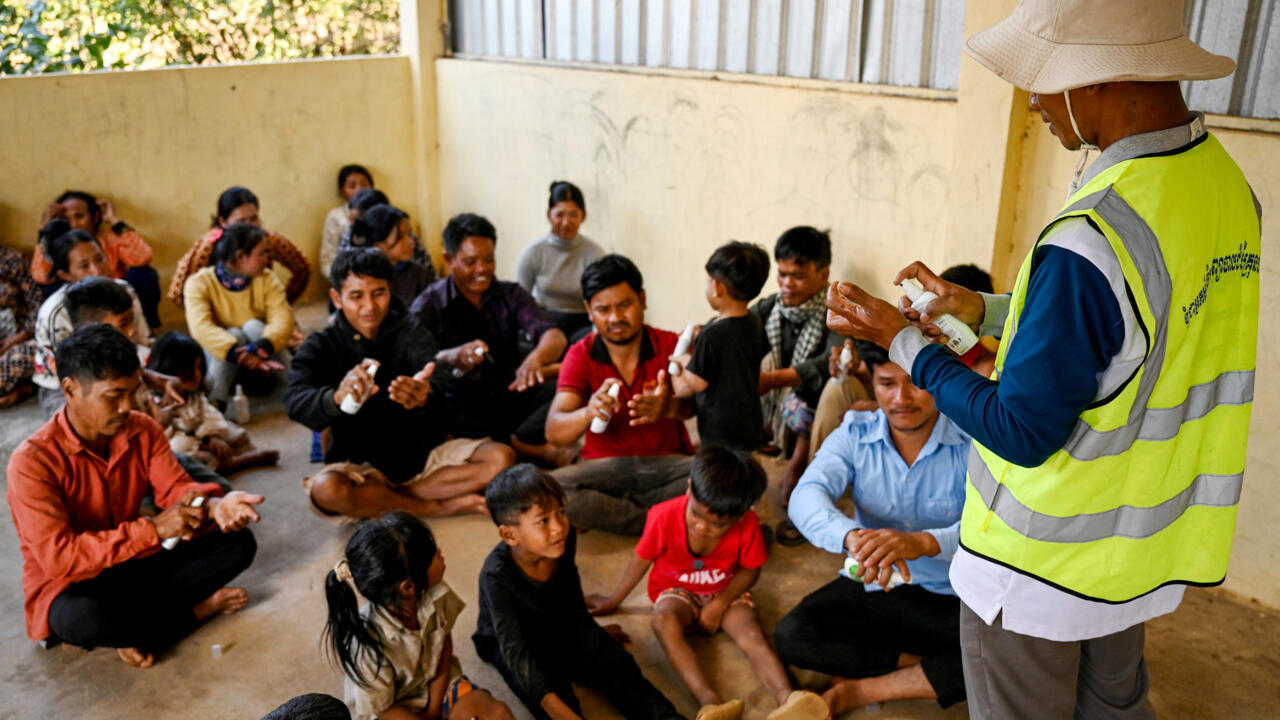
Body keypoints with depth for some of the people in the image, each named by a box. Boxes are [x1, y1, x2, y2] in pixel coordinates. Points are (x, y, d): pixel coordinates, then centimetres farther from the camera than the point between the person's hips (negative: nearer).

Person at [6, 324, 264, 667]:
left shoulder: (143, 430, -5)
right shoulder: (31, 462, -23)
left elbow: (176, 488, -8)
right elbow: (58, 558, -29)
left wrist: (213, 506, -33)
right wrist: (154, 529, -34)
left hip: (134, 565, 5)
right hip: (69, 586, -5)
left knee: (238, 542, -10)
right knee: (83, 617, -41)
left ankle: (136, 620, -16)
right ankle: (196, 610, -13)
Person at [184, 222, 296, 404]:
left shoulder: (267, 279, -4)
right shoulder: (199, 282, -12)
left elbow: (283, 319, -20)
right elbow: (201, 328, -29)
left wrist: (260, 349, -42)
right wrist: (241, 355, -46)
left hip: (260, 362, 2)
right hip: (221, 360, -2)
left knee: (253, 326, -24)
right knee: (234, 333, -28)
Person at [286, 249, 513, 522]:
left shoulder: (412, 333, -1)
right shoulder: (321, 347, -2)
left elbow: (437, 385, -22)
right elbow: (295, 402, -22)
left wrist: (424, 396, -49)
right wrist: (338, 397, -47)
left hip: (424, 453, 2)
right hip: (362, 465, -1)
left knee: (501, 457, -20)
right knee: (325, 489, -35)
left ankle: (378, 500, -15)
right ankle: (439, 506, -16)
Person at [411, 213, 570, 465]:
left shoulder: (511, 294, 8)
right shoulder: (428, 305, 0)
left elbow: (554, 336, -9)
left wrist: (536, 358, -35)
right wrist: (452, 357, -40)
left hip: (509, 397, 2)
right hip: (460, 405, -2)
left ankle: (517, 443, -36)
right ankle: (538, 450, -30)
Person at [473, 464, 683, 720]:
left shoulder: (565, 539, -19)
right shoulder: (497, 575, -34)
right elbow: (516, 652, -37)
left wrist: (591, 631, 23)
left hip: (559, 624, 4)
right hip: (510, 640, -4)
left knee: (614, 661, -16)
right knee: (551, 687, -31)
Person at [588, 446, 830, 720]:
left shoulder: (748, 526, -20)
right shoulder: (664, 516, -21)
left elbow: (750, 570, -6)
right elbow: (642, 560, -4)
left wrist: (720, 603, -21)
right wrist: (614, 601, 7)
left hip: (726, 592, 1)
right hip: (676, 591, -1)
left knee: (751, 632, -31)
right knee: (664, 621, -37)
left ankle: (786, 697, -53)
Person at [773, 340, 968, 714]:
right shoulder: (855, 434, -5)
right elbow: (806, 497, -21)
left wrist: (923, 542, -48)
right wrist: (851, 535, -44)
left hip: (952, 599, -2)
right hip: (870, 587, 2)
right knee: (791, 635, -20)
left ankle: (860, 689, -13)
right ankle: (935, 667, -6)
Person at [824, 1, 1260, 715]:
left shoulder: (1090, 243, -33)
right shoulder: (1226, 182, -5)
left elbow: (1022, 433, -24)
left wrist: (902, 340, -15)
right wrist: (986, 310, 9)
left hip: (1040, 566, -8)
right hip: (1141, 546, 8)